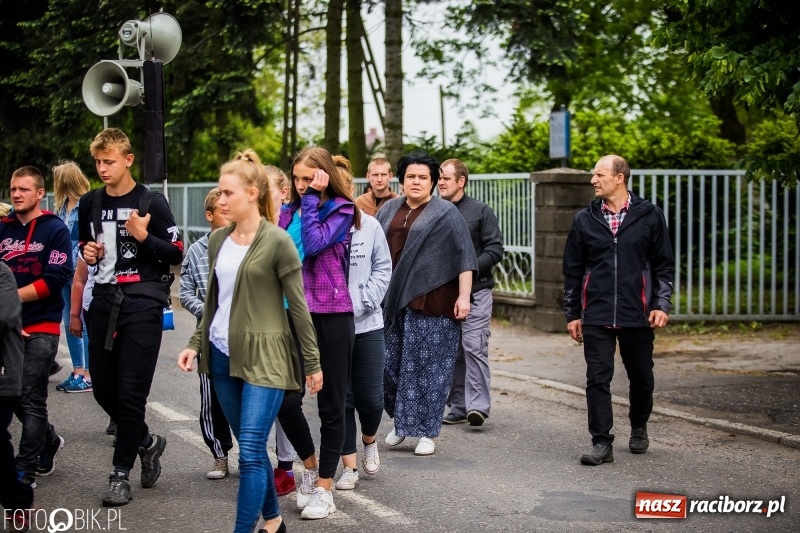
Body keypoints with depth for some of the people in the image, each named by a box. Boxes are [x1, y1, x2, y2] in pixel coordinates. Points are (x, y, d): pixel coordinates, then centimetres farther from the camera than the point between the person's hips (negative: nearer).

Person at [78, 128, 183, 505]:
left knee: (131, 393, -6)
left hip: (142, 304, -6)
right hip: (104, 301, 6)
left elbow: (176, 254, -3)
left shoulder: (151, 202, -4)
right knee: (104, 390, 8)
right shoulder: (90, 203, 11)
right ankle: (146, 442, 32)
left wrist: (144, 236, -17)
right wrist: (87, 253, 4)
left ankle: (121, 473, 5)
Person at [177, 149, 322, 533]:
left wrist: (313, 363, -5)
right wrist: (196, 344, 8)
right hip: (223, 355, 6)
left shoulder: (277, 241, -10)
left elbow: (298, 306, -7)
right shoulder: (217, 240, 8)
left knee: (250, 452, -10)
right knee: (251, 448, 13)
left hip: (263, 357, -6)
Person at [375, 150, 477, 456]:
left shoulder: (445, 214, -1)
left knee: (427, 365, -2)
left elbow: (464, 257, -6)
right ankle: (401, 422, 25)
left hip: (431, 303, -5)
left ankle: (427, 432, 7)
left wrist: (463, 296, -14)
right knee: (391, 362, 6)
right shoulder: (389, 210, 13)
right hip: (392, 301, 5)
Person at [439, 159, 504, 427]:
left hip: (475, 291, -4)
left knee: (474, 347, -12)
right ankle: (458, 406, 14)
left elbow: (495, 249, -3)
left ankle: (478, 405, -11)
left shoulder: (480, 211, 1)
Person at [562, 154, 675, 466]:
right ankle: (602, 443, 1)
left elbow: (664, 265, 4)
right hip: (596, 317, 1)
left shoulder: (649, 217, 1)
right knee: (597, 379, -4)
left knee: (641, 378, 11)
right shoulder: (585, 220, 6)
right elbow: (573, 270, 10)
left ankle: (638, 428, 36)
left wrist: (662, 305, -4)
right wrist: (572, 314, 8)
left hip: (637, 316, -1)